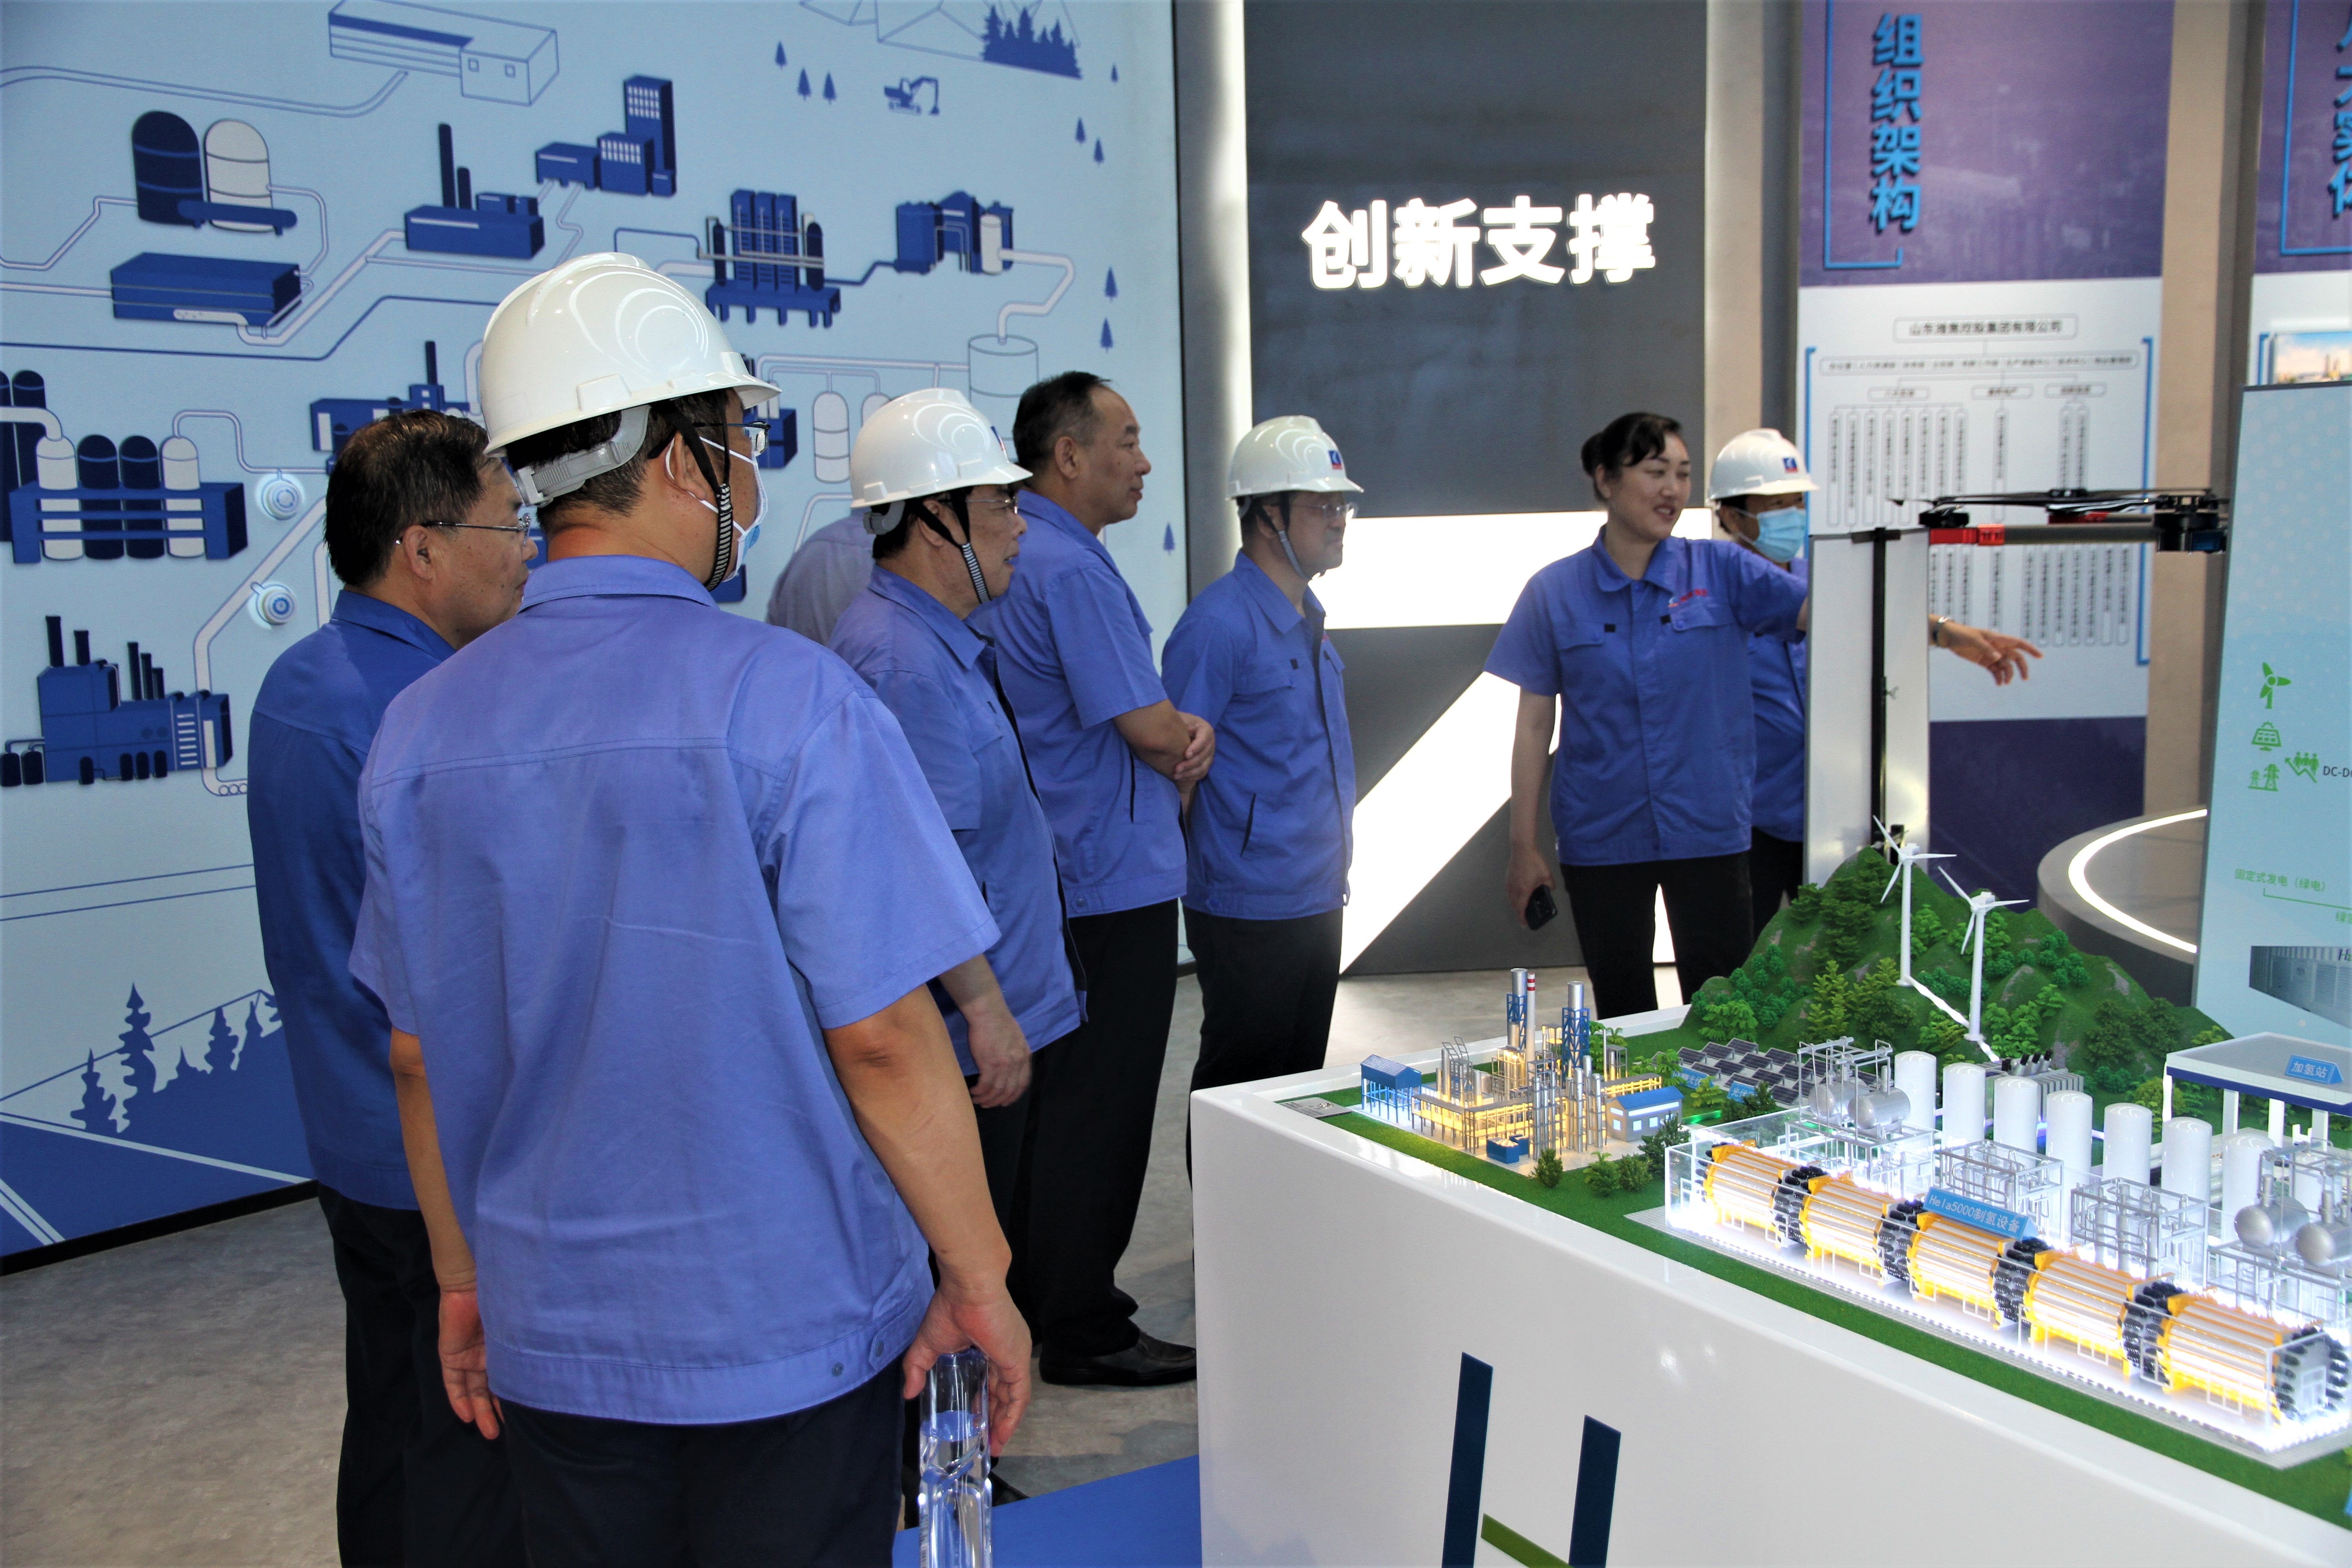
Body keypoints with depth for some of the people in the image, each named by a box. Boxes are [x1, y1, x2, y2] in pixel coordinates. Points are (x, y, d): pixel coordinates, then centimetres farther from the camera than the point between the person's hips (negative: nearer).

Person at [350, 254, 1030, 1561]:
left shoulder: (423, 727, -1)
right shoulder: (790, 696, -18)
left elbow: (420, 1054, 6)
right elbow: (882, 1031, -18)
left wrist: (463, 1278, 18)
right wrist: (979, 1278, -7)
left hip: (553, 1341, 5)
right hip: (788, 1330, -4)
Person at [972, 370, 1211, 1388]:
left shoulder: (1010, 561, 14)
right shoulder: (1070, 569, -19)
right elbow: (1150, 729, -21)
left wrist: (1181, 735, -4)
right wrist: (1193, 740, 2)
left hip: (1053, 876, 10)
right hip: (1115, 883, -10)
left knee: (1059, 1101, 17)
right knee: (1099, 1108, -1)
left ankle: (1049, 1300, 29)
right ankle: (1082, 1331, 9)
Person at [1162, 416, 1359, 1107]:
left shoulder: (1308, 620, 13)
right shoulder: (1220, 621, -16)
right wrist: (1199, 870, -14)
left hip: (1316, 902, 9)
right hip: (1250, 911, -9)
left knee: (1301, 1085, 17)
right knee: (1242, 1092, 2)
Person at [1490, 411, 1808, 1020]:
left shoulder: (1720, 570, 0)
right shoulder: (1555, 592, 0)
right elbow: (1534, 723, 3)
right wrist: (1523, 847, 2)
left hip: (1708, 832, 0)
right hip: (1601, 839, 0)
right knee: (1623, 1017, 10)